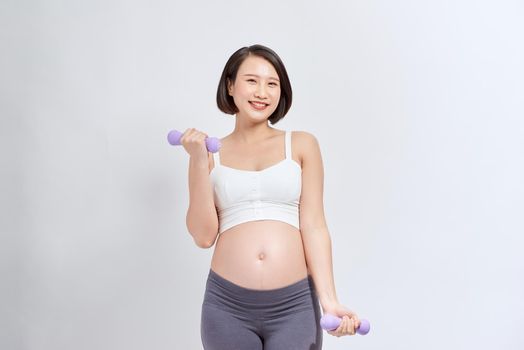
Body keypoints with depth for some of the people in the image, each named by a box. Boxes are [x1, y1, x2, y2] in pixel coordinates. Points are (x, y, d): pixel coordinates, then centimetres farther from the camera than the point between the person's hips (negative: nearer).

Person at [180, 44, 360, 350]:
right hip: (227, 306, 1)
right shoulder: (211, 154, 7)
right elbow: (203, 236, 0)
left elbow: (313, 226, 0)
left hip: (294, 305, -1)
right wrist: (198, 161, -5)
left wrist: (328, 300, -9)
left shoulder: (302, 145, 5)